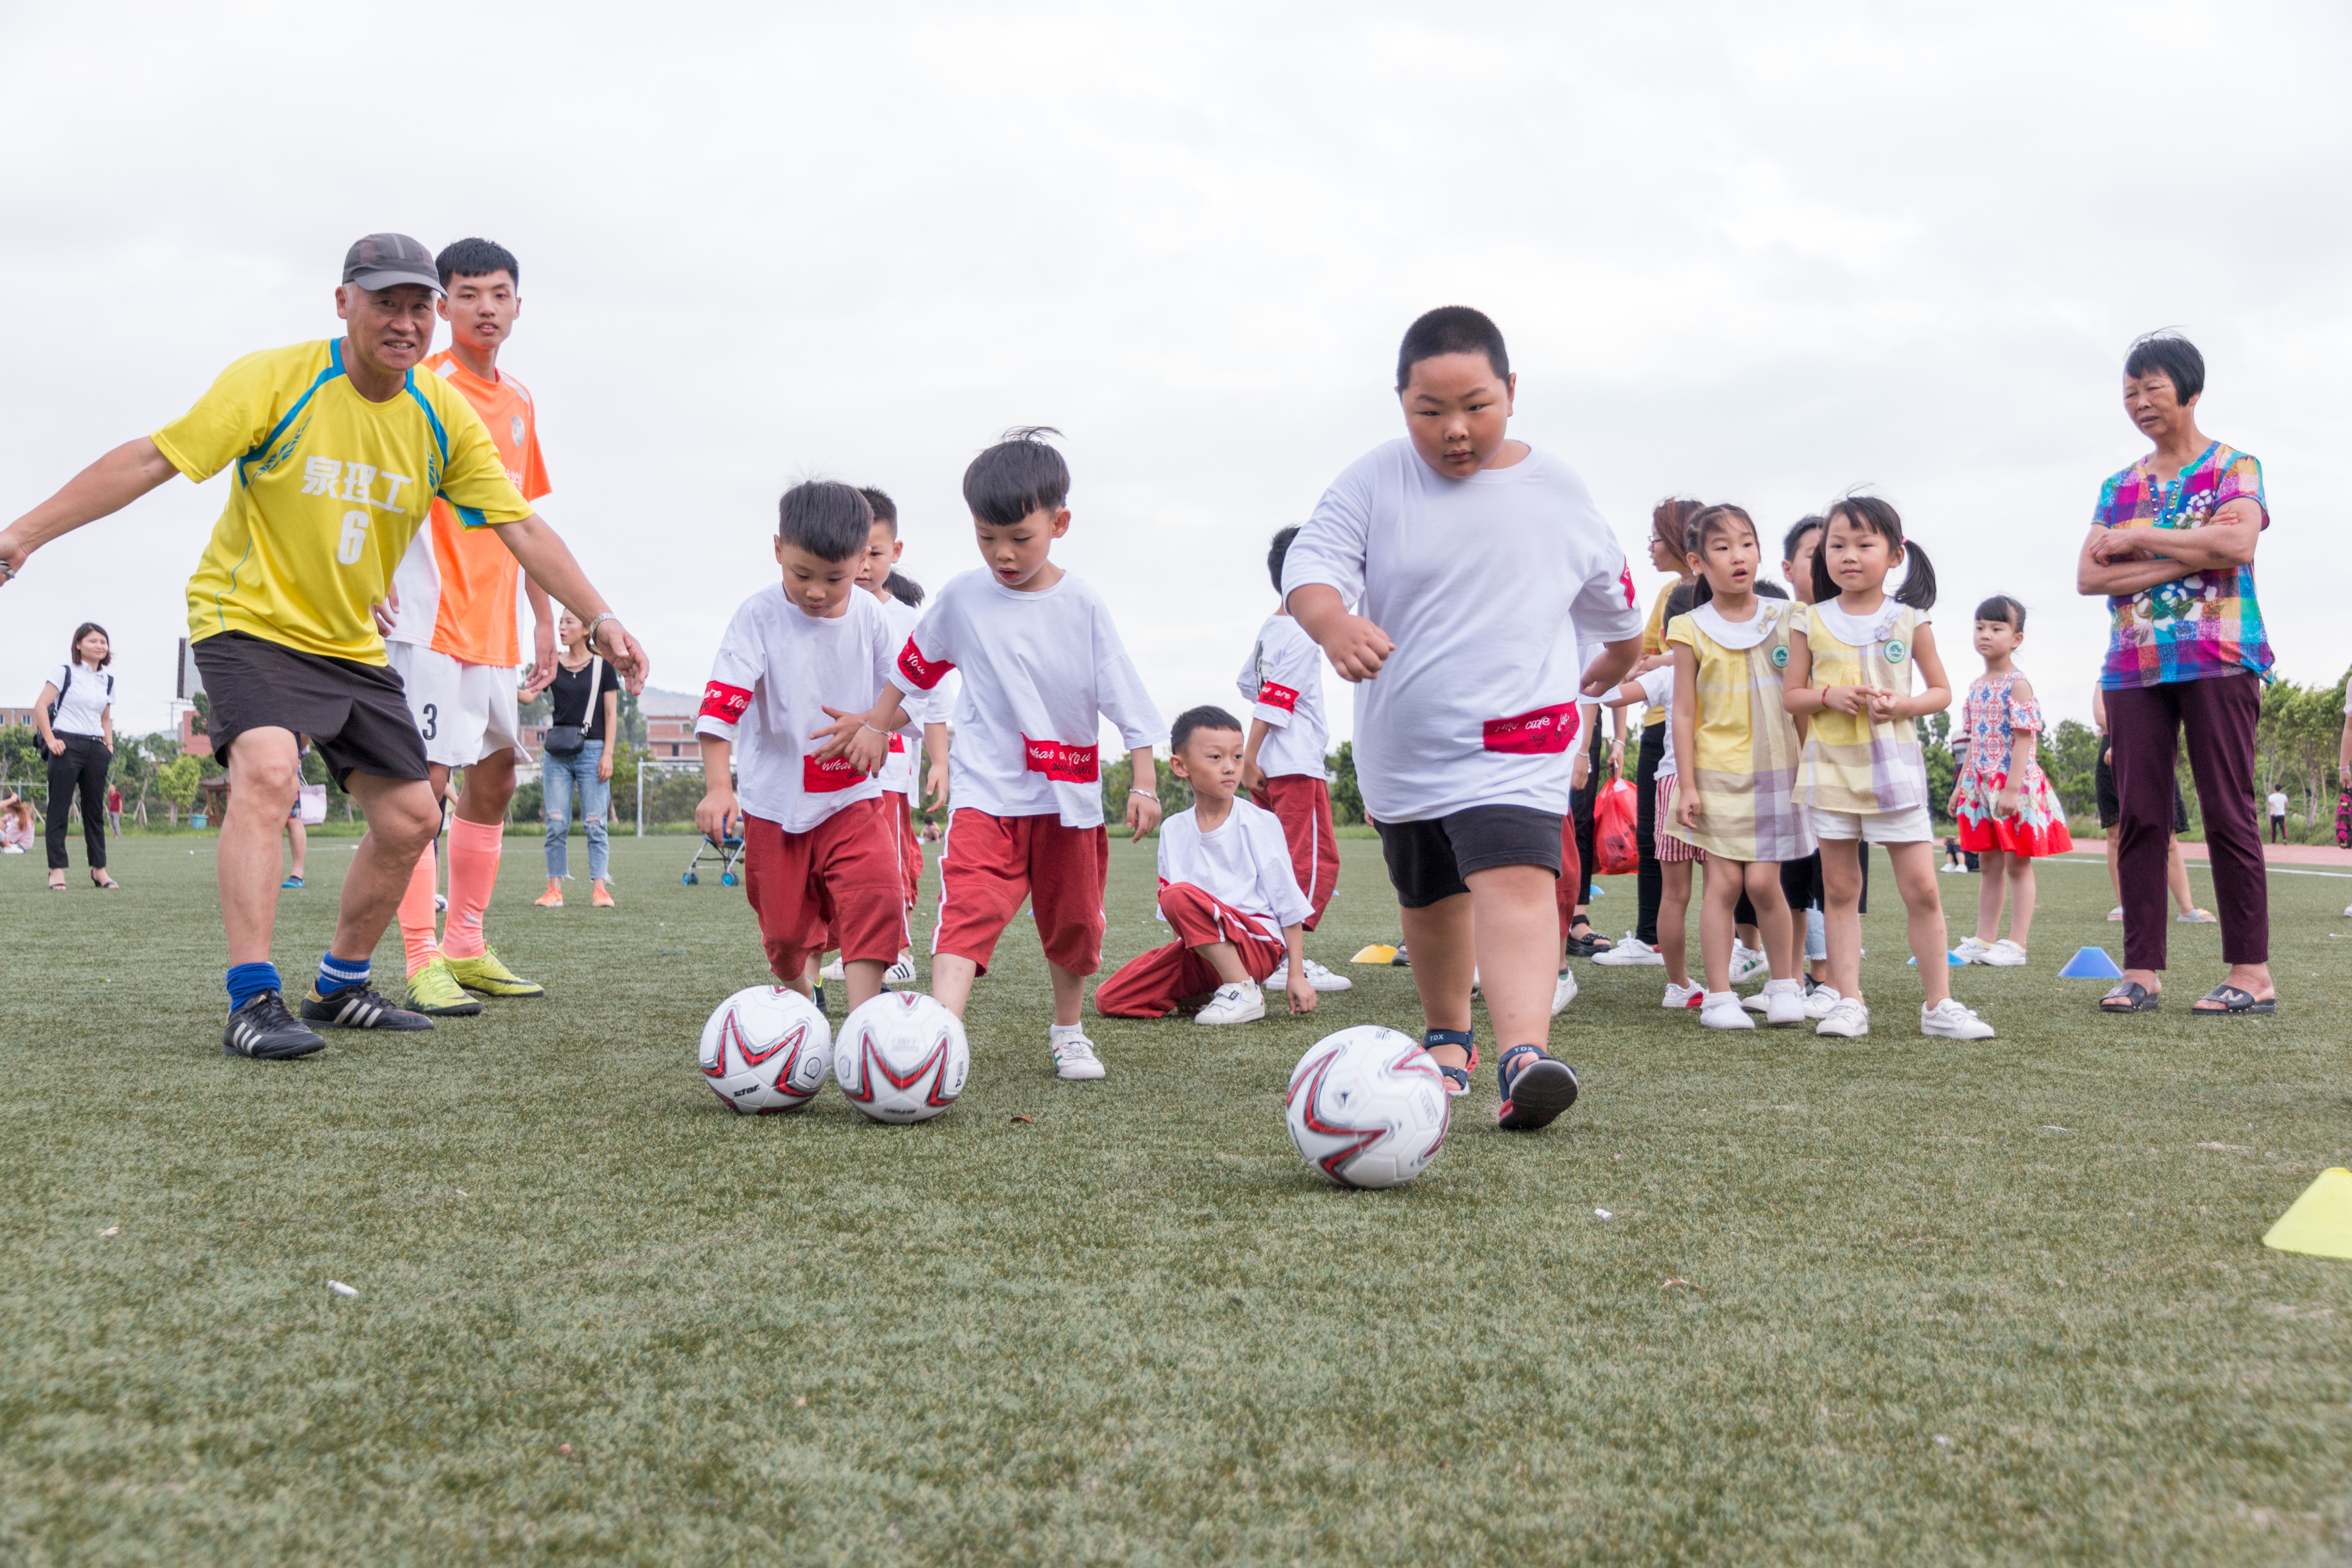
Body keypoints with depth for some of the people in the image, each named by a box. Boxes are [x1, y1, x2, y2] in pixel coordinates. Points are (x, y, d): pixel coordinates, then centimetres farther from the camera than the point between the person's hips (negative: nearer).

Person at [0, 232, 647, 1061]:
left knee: (410, 819, 5)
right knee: (267, 773, -29)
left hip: (354, 646, 6)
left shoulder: (445, 417, -3)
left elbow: (522, 527, -1)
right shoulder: (275, 380, -15)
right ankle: (252, 1002, -25)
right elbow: (151, 460, -15)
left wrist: (599, 617, -9)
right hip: (248, 620, -5)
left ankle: (340, 987, 24)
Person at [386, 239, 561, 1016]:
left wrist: (544, 619, 18)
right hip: (430, 620, -8)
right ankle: (422, 963, -6)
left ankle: (466, 949, 21)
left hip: (494, 626, 8)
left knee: (495, 779, 11)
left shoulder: (520, 403, 15)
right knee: (425, 780, -10)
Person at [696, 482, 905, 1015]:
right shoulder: (760, 616, -13)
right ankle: (799, 995, 41)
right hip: (775, 797, -1)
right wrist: (718, 785, -32)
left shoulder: (869, 616, -3)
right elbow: (722, 701, -21)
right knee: (786, 925, 9)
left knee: (874, 896, -20)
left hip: (853, 795, 1)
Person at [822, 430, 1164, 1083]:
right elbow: (913, 668, 16)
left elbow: (1127, 699, -4)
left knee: (1073, 923, 14)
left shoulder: (1082, 606, -5)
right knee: (967, 912, -19)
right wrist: (876, 724, 22)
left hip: (1069, 795, 1)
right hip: (984, 791, -1)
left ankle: (1068, 1031, 36)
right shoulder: (962, 597, -1)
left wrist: (1144, 784, -8)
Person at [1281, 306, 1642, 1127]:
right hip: (1400, 744, 2)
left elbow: (1610, 590, 18)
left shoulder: (1557, 490, 0)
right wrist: (1333, 623, -37)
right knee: (1429, 899, 18)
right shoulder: (1374, 481, -5)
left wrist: (1620, 657, 34)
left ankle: (1525, 1055, -38)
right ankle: (1447, 1037, 40)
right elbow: (1311, 560, -15)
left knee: (1516, 880, -25)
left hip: (1517, 738, -2)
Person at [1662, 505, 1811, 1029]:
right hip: (1718, 773, -1)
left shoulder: (1784, 619, 5)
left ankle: (1785, 984, 16)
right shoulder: (1693, 630, -2)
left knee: (1763, 882, -3)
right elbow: (1684, 713, -1)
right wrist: (1687, 784, -5)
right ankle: (1719, 995, 4)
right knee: (1723, 883, -4)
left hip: (1775, 770, 1)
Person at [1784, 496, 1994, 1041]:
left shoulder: (1910, 621, 2)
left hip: (1894, 766, -1)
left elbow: (1942, 692, 7)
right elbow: (1790, 695, 5)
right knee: (1841, 890, 5)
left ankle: (1939, 1005, 6)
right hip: (1831, 766, 1)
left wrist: (1902, 705, -13)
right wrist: (1829, 696, -14)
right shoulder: (1812, 622, 4)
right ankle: (1849, 1002, 10)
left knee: (1922, 888, -2)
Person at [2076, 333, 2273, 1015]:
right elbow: (2089, 575, 4)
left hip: (2218, 660, -4)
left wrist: (2142, 540, -6)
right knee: (2139, 814, -1)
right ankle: (2141, 970, 1)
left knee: (2228, 811, -6)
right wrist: (2185, 561, -7)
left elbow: (2238, 541, -14)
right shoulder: (2119, 487, 17)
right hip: (2134, 668, 4)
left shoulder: (2234, 467, 5)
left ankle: (2252, 972, -2)